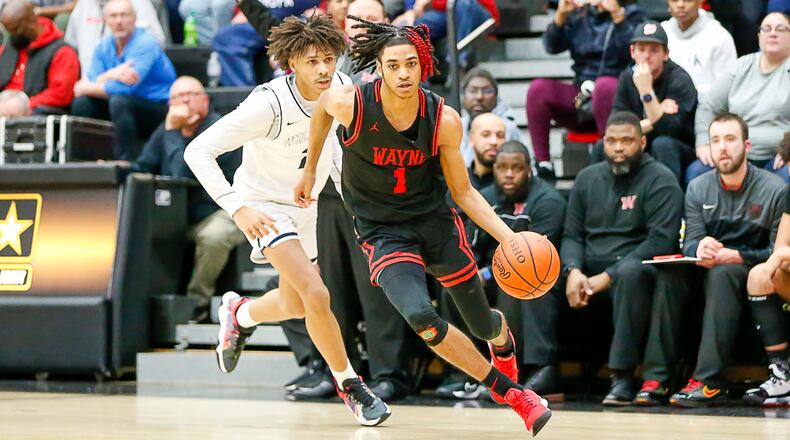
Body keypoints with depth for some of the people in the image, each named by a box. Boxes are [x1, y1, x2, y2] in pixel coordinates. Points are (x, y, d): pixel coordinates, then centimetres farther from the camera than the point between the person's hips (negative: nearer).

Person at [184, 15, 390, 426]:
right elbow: (198, 151, -33)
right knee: (317, 296, -22)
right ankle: (349, 384, -3)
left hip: (303, 205, 7)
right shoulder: (269, 104, -33)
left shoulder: (341, 88, -17)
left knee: (296, 306, 22)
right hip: (264, 205, -6)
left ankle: (238, 313, 53)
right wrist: (237, 208, -41)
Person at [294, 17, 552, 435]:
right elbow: (322, 106, 8)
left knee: (484, 325, 10)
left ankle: (503, 342, 52)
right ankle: (508, 391, -11)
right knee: (421, 317, -29)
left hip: (435, 220, 2)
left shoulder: (444, 120, -14)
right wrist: (310, 170, 16)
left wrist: (509, 237, -14)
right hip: (382, 232, -2)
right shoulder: (349, 103, -19)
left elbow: (463, 191, -2)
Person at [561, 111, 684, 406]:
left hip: (636, 269, -5)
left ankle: (622, 376, -37)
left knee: (631, 271, -39)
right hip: (589, 271, 5)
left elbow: (662, 241, -13)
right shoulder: (588, 178, 15)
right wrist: (573, 271, -11)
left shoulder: (659, 180, -3)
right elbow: (572, 235, 13)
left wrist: (608, 277, -19)